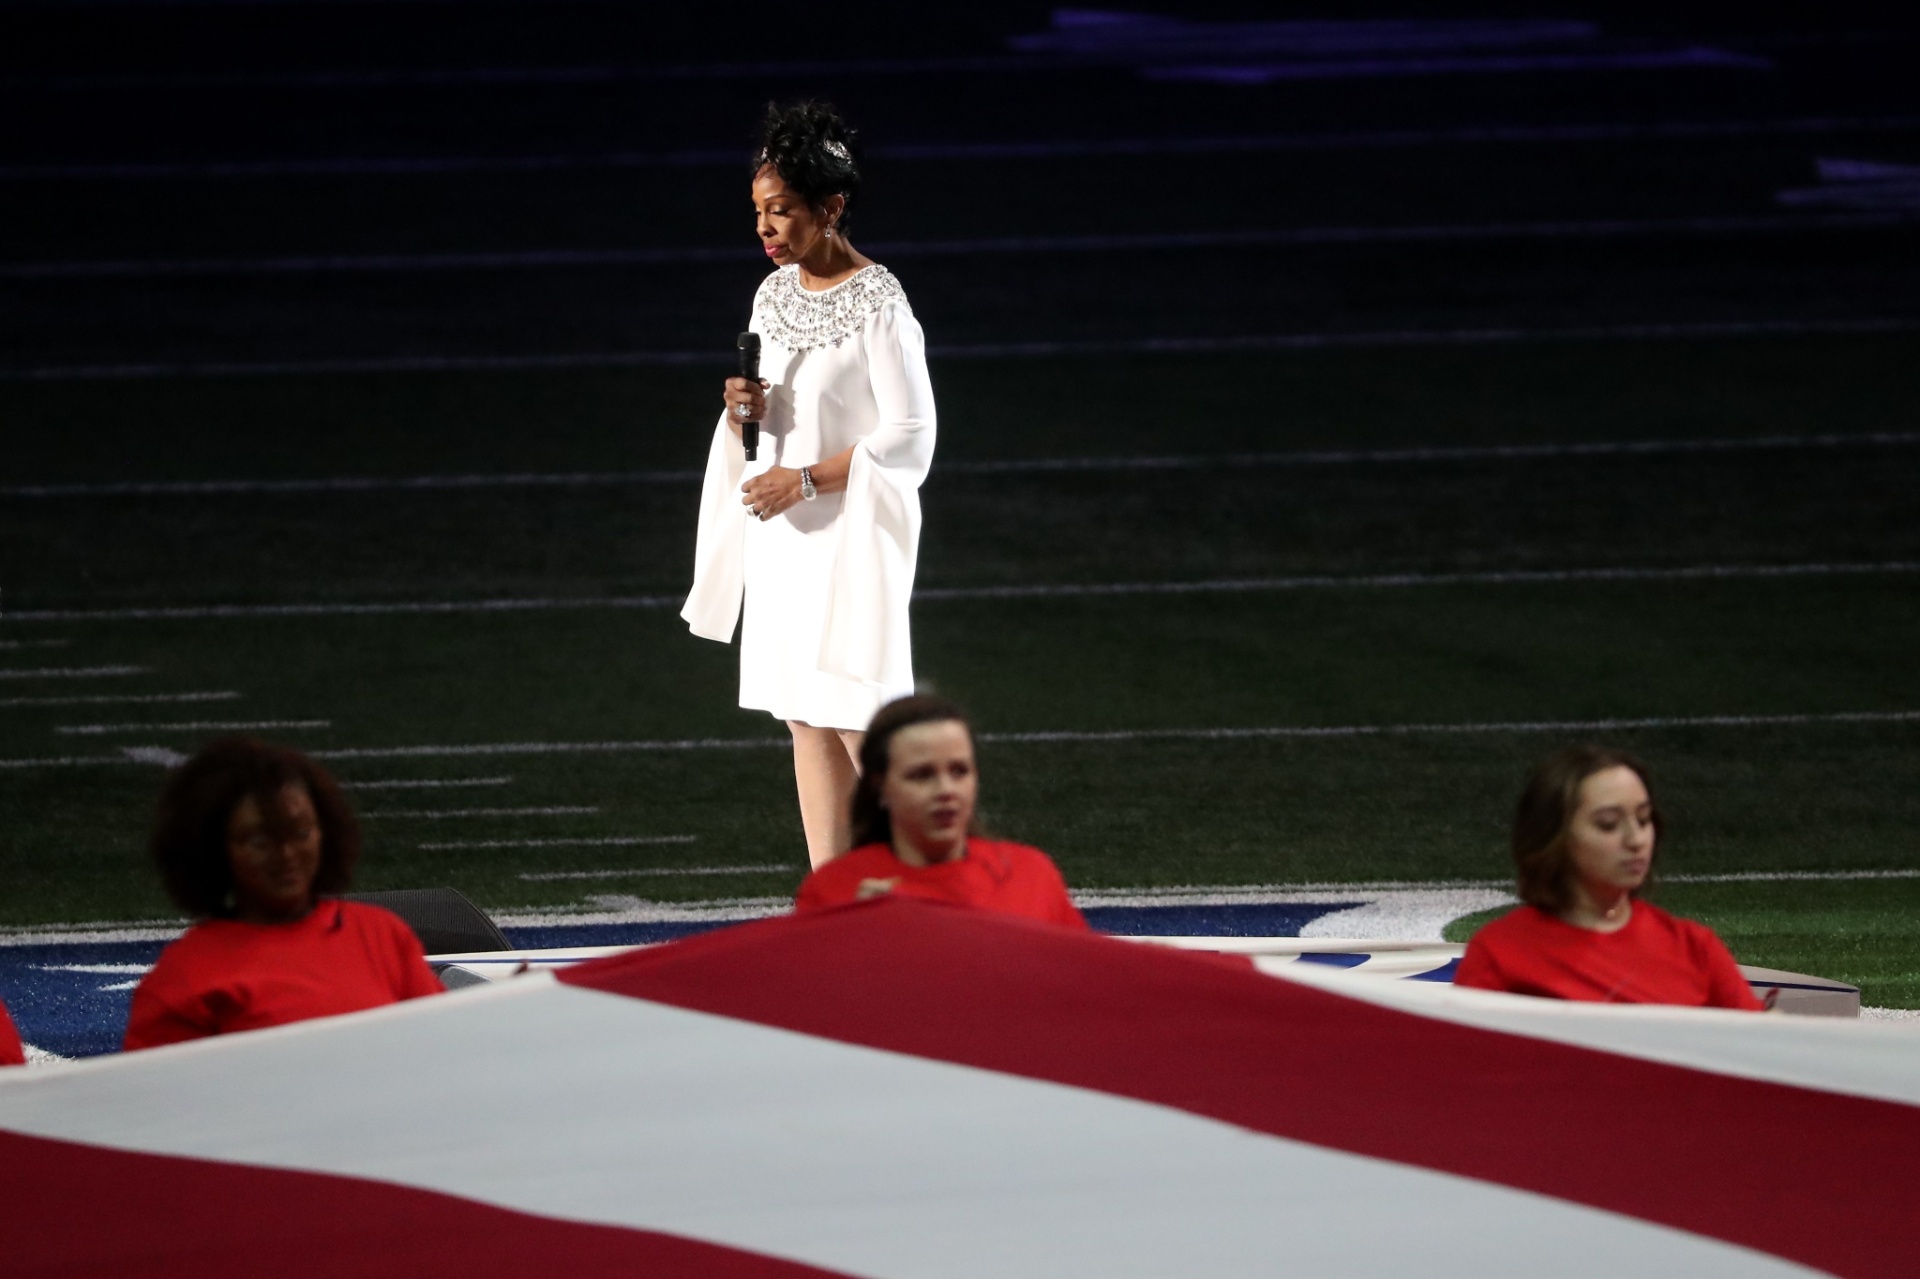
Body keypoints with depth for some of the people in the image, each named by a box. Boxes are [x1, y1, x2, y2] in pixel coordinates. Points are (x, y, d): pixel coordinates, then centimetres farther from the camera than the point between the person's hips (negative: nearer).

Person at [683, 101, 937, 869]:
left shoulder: (877, 304, -14)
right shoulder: (774, 295, 9)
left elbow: (910, 437, -15)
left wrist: (811, 479, -19)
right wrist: (745, 411, -4)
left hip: (852, 533, -8)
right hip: (779, 532, 8)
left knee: (858, 717, -9)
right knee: (805, 718, 8)